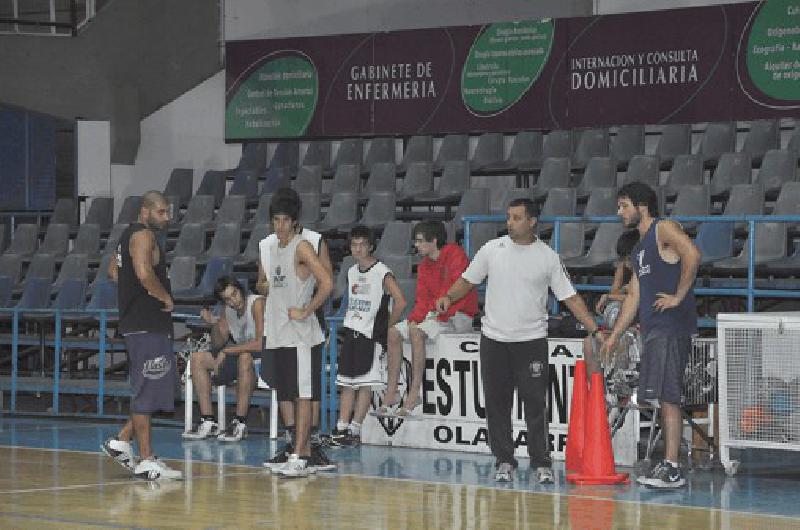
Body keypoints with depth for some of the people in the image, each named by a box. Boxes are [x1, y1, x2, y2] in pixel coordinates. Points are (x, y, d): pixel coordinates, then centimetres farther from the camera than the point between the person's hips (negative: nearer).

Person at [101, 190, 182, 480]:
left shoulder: (130, 234, 18)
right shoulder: (143, 235, -13)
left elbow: (114, 269, 30)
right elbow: (145, 273, -29)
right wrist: (165, 298, -14)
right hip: (146, 325, -10)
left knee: (151, 390, 15)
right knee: (147, 392, -7)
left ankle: (121, 442, 16)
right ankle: (146, 461, -4)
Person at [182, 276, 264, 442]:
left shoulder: (257, 303, -19)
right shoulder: (229, 310, 5)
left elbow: (260, 344, -29)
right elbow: (218, 344, 11)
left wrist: (227, 351, -22)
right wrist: (214, 324, -9)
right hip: (239, 354, 8)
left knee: (245, 357, -41)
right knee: (197, 358, -2)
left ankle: (240, 424, -34)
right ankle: (209, 422, -5)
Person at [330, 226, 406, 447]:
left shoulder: (382, 273, -11)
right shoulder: (352, 272, 12)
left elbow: (401, 302, -17)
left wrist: (386, 327, -10)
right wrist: (349, 323, 13)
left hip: (371, 336, -7)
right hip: (351, 333, 8)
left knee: (365, 384, -6)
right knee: (347, 383, 7)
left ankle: (355, 430, -4)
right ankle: (341, 429, 9)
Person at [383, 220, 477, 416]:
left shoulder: (455, 255, -13)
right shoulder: (424, 266, 14)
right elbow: (422, 300, 11)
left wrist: (438, 314, -24)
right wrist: (413, 319, -9)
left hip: (459, 317, -9)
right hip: (435, 317, 9)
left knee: (416, 332, -31)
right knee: (394, 332, -5)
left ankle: (414, 393, -31)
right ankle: (391, 393, -8)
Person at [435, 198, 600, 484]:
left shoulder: (548, 257, 0)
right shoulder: (492, 249, 3)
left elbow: (570, 297, 1)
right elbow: (468, 280, 11)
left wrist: (595, 330, -6)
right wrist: (449, 297, -9)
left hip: (532, 342, -2)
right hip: (494, 340, 2)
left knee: (535, 405, -4)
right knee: (497, 405, 4)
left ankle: (541, 464, 3)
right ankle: (504, 461, 14)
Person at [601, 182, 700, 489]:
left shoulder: (664, 230, -6)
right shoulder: (640, 247, 23)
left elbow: (692, 255, -24)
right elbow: (634, 295, 25)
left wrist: (678, 297, -21)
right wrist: (614, 336, 22)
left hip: (672, 328, -9)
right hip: (652, 329, 9)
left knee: (668, 398, -12)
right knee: (664, 399, 10)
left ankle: (672, 470, -14)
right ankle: (667, 466, 13)